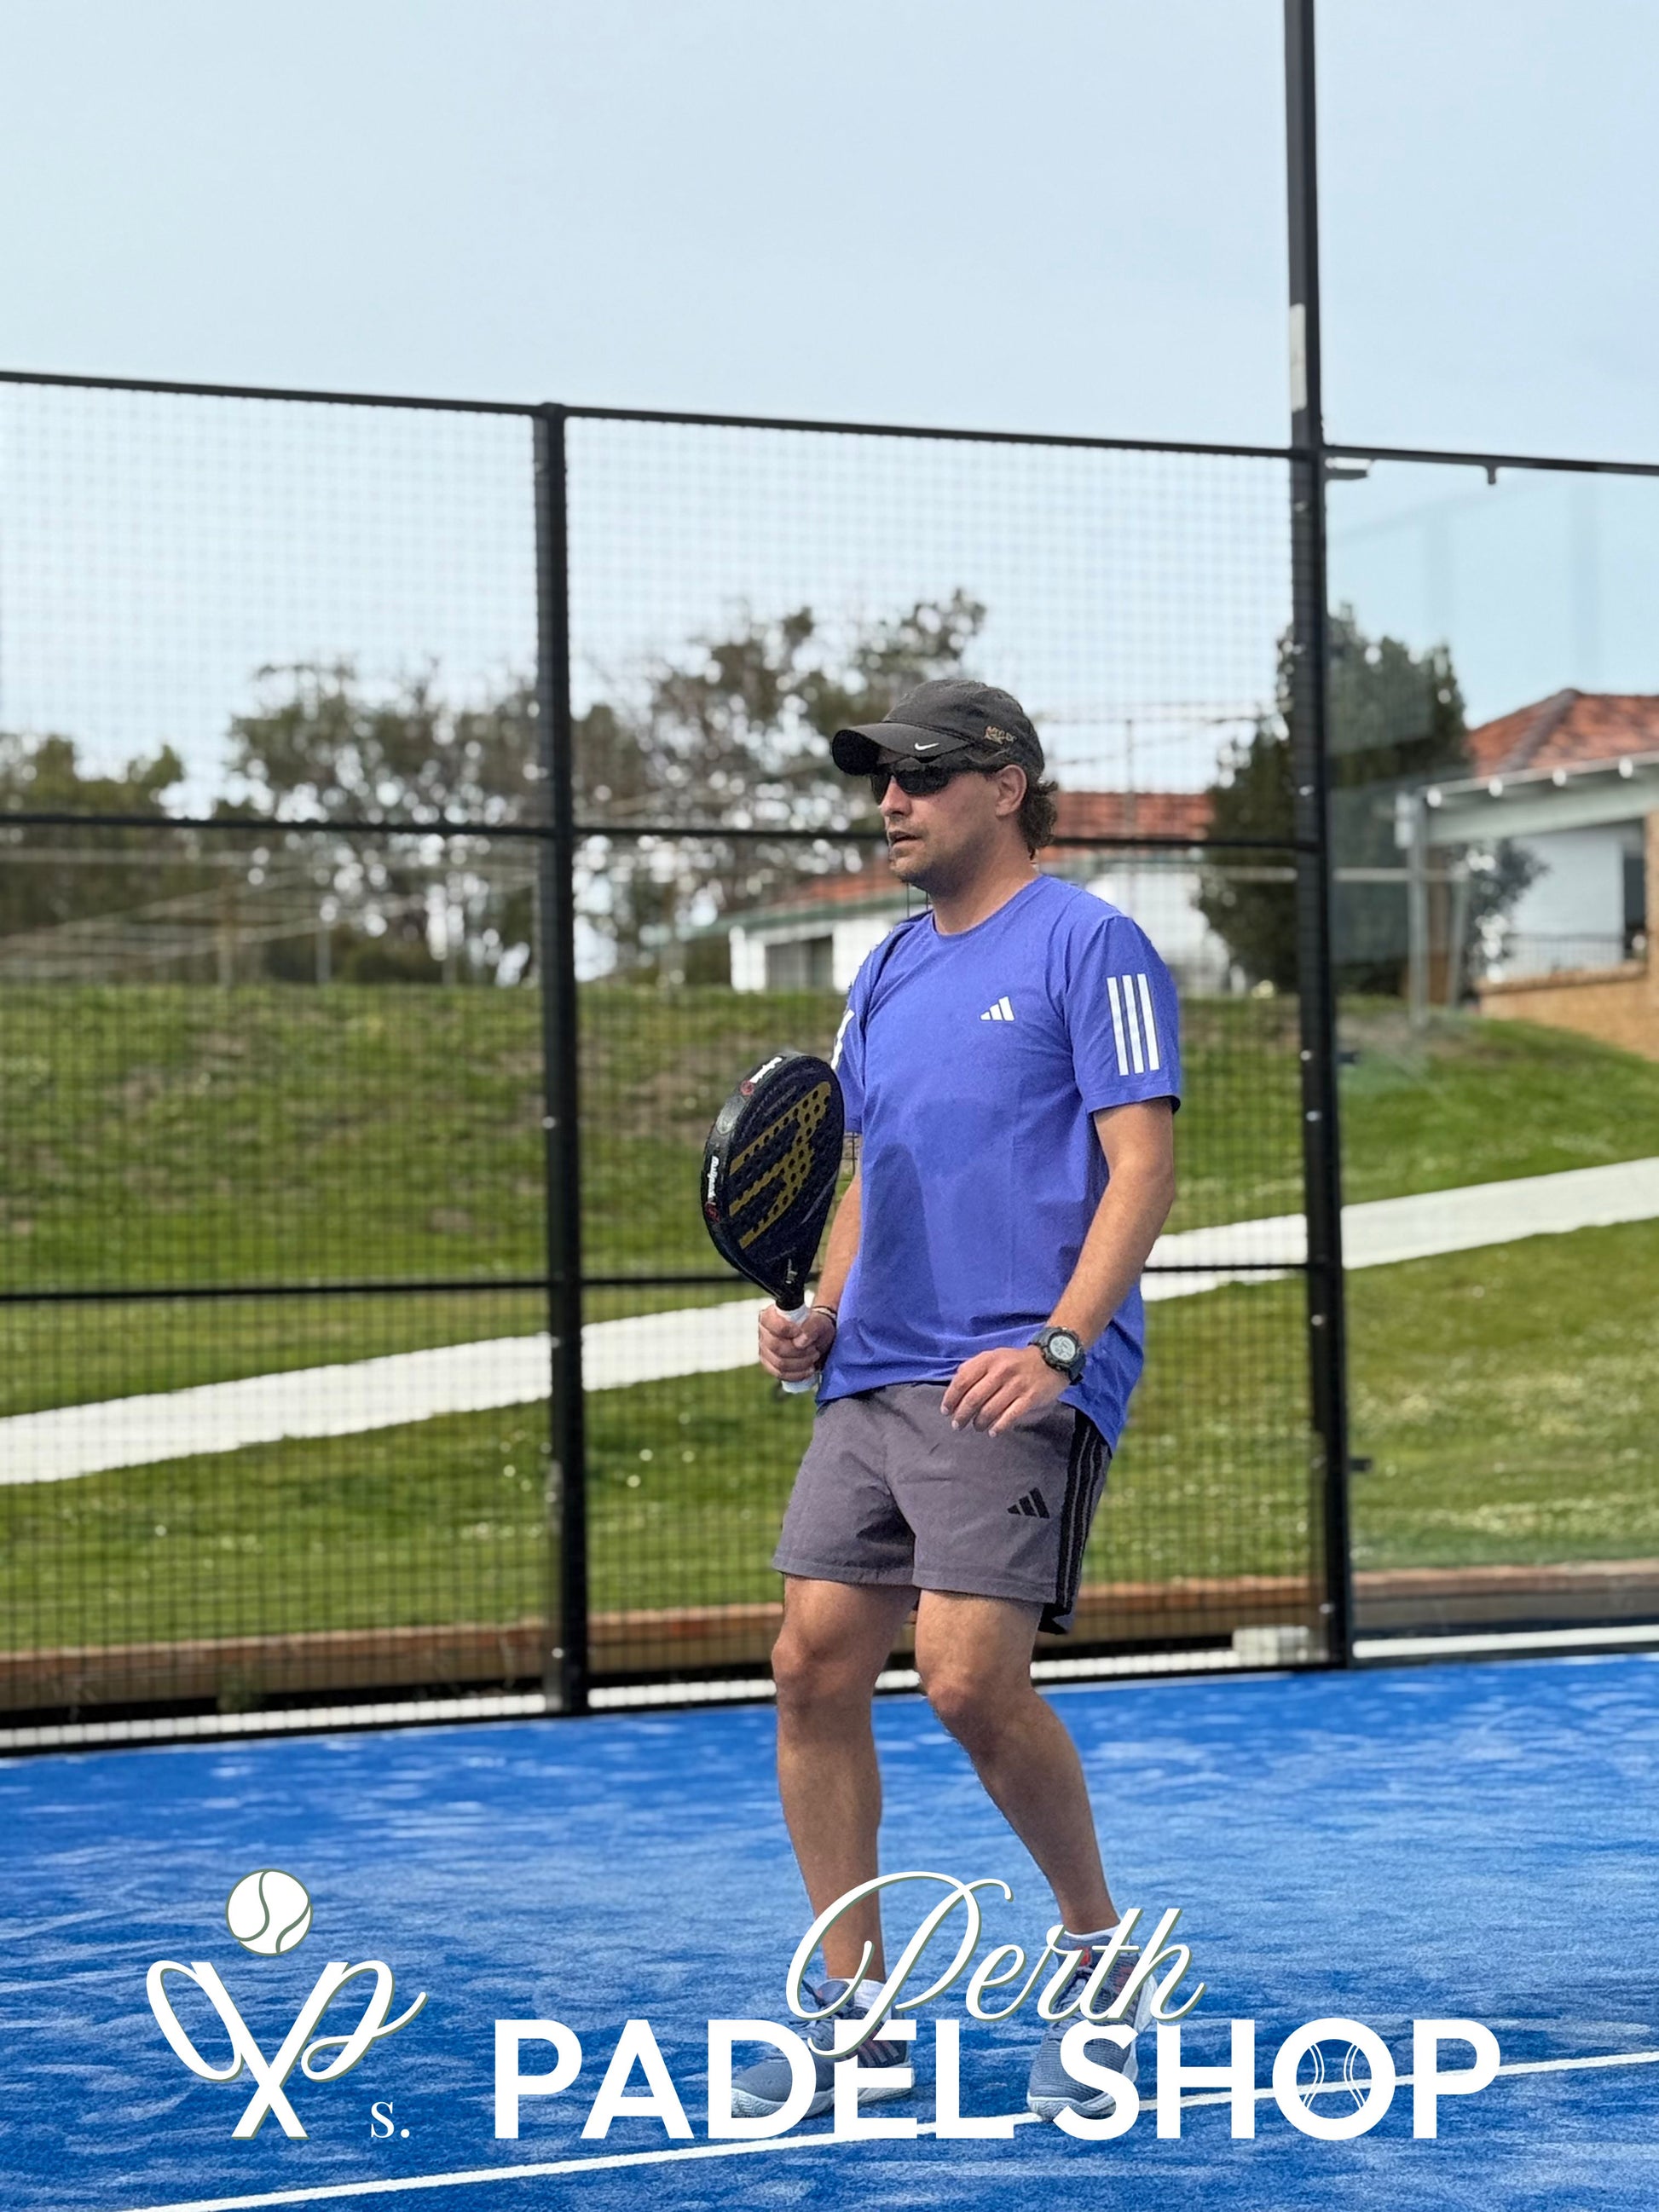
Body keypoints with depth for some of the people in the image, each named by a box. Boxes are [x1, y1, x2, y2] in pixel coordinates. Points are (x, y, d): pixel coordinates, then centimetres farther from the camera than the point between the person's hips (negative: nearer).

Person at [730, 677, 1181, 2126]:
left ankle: (1099, 1954, 8)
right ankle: (858, 2017, 8)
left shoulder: (1088, 945, -3)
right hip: (874, 1382, 8)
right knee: (815, 1667, -1)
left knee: (971, 1678, -16)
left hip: (1020, 1383, -7)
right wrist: (816, 1322, 7)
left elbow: (1142, 1165, -10)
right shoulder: (888, 976, 19)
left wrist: (1061, 1343, -20)